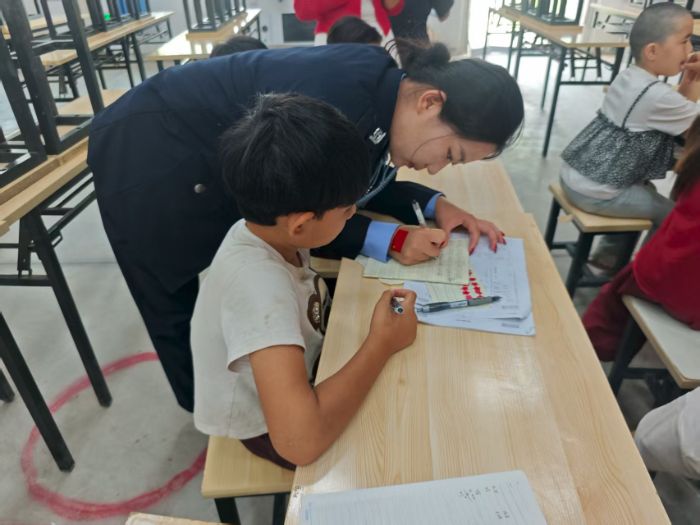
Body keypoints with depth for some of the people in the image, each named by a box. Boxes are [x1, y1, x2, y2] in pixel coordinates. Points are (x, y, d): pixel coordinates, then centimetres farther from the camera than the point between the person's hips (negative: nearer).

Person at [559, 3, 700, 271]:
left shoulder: (627, 76, 7)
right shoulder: (657, 94, -20)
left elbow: (671, 112, 18)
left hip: (575, 174, 9)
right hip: (595, 192, -9)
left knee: (646, 189, 32)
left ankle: (609, 252, 39)